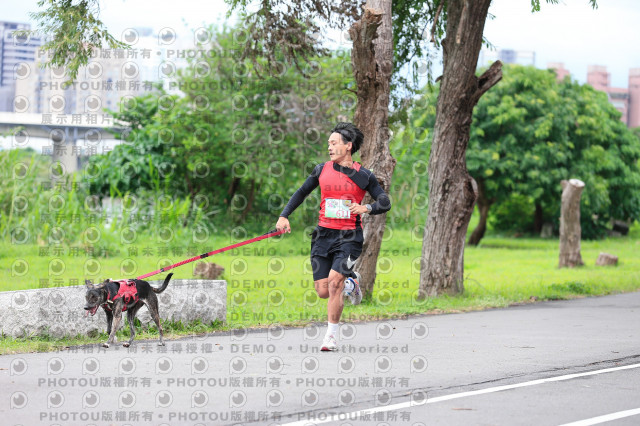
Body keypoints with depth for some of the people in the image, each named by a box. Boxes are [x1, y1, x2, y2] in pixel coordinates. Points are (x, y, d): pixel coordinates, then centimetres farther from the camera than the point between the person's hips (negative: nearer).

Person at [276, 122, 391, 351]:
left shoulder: (363, 175, 0)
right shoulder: (322, 170, 8)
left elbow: (385, 203, 1)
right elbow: (302, 193, 18)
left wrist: (366, 208, -18)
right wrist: (284, 216, 6)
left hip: (349, 237, -3)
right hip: (323, 235, 3)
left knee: (334, 281, -19)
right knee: (323, 291, -2)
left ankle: (332, 335, -6)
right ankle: (350, 281, 33)